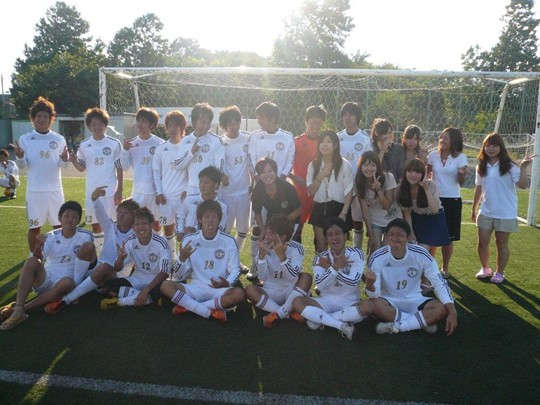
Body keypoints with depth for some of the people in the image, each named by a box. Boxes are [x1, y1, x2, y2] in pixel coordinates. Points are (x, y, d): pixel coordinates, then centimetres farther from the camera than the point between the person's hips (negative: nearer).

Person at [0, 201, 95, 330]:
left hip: (67, 281, -2)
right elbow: (39, 258, -12)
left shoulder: (85, 236, -2)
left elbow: (92, 261, 8)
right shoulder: (51, 236, 3)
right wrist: (38, 246, -30)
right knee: (31, 261, -27)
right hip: (45, 279, 2)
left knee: (67, 282, -38)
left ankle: (23, 308, -30)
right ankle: (18, 309, -36)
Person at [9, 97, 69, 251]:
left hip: (55, 189, 1)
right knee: (34, 227, 7)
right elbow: (22, 165, -2)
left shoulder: (59, 139, 4)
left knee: (60, 225, 7)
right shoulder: (25, 139, 1)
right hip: (34, 190, -1)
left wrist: (64, 160, -21)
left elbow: (62, 165, 2)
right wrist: (19, 157, -23)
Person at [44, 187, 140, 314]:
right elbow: (100, 212, -13)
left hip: (119, 275, -4)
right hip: (98, 269, 4)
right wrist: (95, 198, -33)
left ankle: (66, 300, -34)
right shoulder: (110, 226, 7)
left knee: (105, 267, -37)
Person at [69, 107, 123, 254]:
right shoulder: (84, 145, 4)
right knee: (95, 224, 10)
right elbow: (82, 168, 10)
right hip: (92, 192, 3)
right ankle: (99, 252, 23)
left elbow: (120, 169, -3)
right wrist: (74, 161, -11)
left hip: (110, 191, -3)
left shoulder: (114, 143, -4)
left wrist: (119, 190, -7)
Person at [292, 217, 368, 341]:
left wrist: (329, 267, -18)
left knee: (367, 306, -35)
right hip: (326, 301, 1)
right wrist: (335, 267, -23)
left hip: (349, 303, -1)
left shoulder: (356, 254, -7)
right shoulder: (320, 258, -2)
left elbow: (352, 282, -17)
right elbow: (320, 285, -14)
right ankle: (342, 325, -26)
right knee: (297, 302, -23)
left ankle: (318, 318, -22)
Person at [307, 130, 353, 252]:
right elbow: (310, 191, -1)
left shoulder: (344, 164, -6)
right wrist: (320, 176, -15)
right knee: (321, 246, 10)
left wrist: (344, 212, -12)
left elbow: (348, 191, -6)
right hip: (320, 209, 3)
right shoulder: (313, 165, 2)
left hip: (338, 208, -2)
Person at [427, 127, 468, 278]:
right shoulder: (433, 155, 2)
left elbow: (461, 182, -7)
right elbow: (426, 175, 12)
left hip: (452, 201, -2)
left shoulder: (460, 158, -5)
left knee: (448, 237, 6)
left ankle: (445, 268, 22)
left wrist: (461, 174, -27)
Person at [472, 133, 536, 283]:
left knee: (501, 244, 9)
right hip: (485, 212, 4)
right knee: (482, 242, 9)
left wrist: (523, 168, -34)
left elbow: (522, 185, -22)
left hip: (506, 213, -4)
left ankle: (499, 273, 25)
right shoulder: (481, 167, 3)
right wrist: (474, 209, 15)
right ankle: (485, 268, 31)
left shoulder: (509, 166, -11)